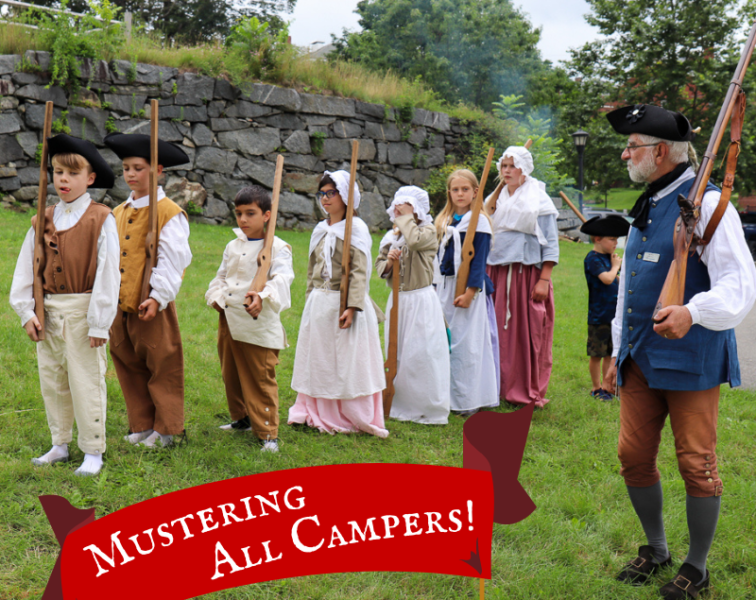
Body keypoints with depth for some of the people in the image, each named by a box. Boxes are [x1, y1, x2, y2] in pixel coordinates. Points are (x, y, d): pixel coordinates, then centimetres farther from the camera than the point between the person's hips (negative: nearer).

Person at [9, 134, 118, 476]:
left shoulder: (101, 220, -8)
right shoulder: (43, 221, 7)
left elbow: (108, 273, -10)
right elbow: (26, 268, 10)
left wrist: (100, 321, -12)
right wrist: (26, 312, 3)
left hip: (83, 312, -5)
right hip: (49, 312, 5)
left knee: (86, 382, 0)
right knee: (52, 382, 13)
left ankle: (93, 452, 12)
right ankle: (60, 446, 27)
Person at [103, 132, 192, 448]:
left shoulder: (169, 213, -7)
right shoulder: (119, 213, 13)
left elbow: (172, 259, -12)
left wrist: (157, 297, -18)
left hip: (152, 304, -7)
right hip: (121, 304, 7)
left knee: (162, 367, 2)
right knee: (129, 366, 12)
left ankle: (165, 429, 14)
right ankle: (141, 425, 24)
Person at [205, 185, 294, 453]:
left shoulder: (277, 247, -7)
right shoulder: (233, 246, 14)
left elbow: (283, 278, -22)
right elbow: (221, 276, 24)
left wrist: (263, 296, -39)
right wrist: (216, 297, 4)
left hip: (259, 324, -7)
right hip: (229, 320, 7)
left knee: (261, 380, -5)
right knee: (231, 375, 19)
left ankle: (268, 433, 4)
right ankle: (242, 419, 37)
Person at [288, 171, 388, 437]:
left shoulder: (356, 228, -7)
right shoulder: (320, 230, 13)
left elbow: (360, 271, -14)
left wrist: (352, 307, -22)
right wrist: (310, 302, 14)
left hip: (343, 301, -6)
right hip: (318, 303, 6)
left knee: (348, 362, -1)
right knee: (319, 360, 11)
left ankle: (355, 418, 10)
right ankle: (320, 415, 22)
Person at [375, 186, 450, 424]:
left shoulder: (428, 232, -6)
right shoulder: (391, 237, 12)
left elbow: (415, 241, -29)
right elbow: (379, 267, 13)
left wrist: (406, 217, -16)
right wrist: (388, 262, -9)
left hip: (420, 300, -6)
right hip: (397, 300, 7)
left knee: (420, 353, -7)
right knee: (396, 354, 11)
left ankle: (430, 409, 3)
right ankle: (400, 404, 24)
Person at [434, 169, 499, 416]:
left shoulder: (479, 221, -7)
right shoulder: (443, 221, 13)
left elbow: (479, 261, -11)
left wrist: (470, 291, -17)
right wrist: (436, 288, 11)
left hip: (470, 287, -7)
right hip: (445, 287, 7)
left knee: (468, 343, -4)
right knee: (445, 341, 9)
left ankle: (470, 400, 3)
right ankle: (448, 395, 20)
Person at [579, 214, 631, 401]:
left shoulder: (608, 257, 11)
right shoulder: (593, 259, -14)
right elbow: (607, 278, -27)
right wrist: (615, 265, -10)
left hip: (613, 314, 8)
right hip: (599, 316, -8)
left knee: (610, 353, 13)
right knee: (596, 354, 4)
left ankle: (608, 386, 22)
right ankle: (596, 388, 15)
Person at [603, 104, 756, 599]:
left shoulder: (705, 202, -13)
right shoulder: (646, 208, 14)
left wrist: (692, 313, -39)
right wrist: (619, 348, 21)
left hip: (690, 357, -8)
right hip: (641, 358, 8)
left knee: (696, 463, 1)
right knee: (634, 455, 10)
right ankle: (656, 549, 30)